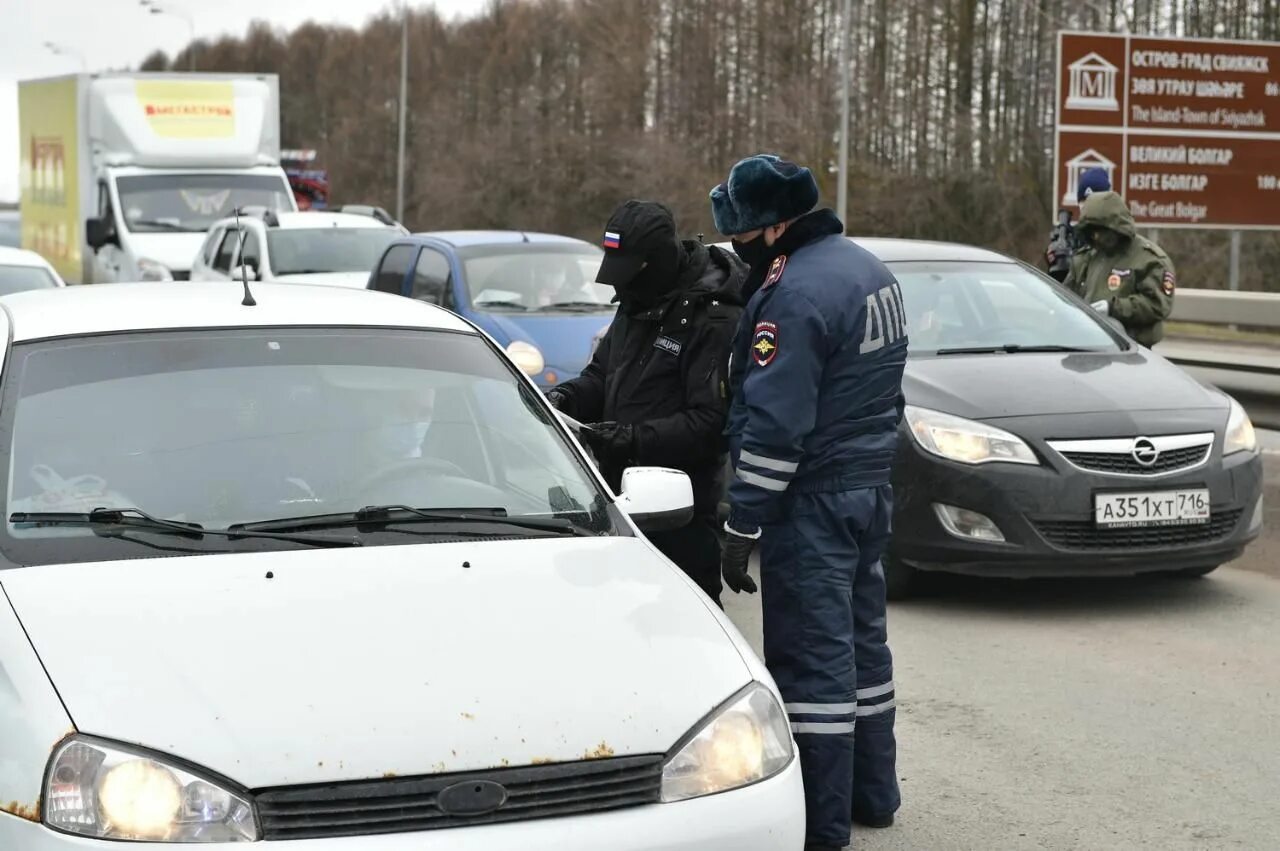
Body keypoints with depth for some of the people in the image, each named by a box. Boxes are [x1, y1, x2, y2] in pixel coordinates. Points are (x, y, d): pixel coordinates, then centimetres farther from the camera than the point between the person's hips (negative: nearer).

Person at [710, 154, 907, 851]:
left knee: (812, 657, -4)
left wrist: (741, 530, -19)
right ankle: (872, 794, 29)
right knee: (861, 642, 18)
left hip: (813, 503, -10)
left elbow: (773, 427, -23)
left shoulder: (795, 293, -21)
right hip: (871, 484, 10)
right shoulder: (868, 270, 11)